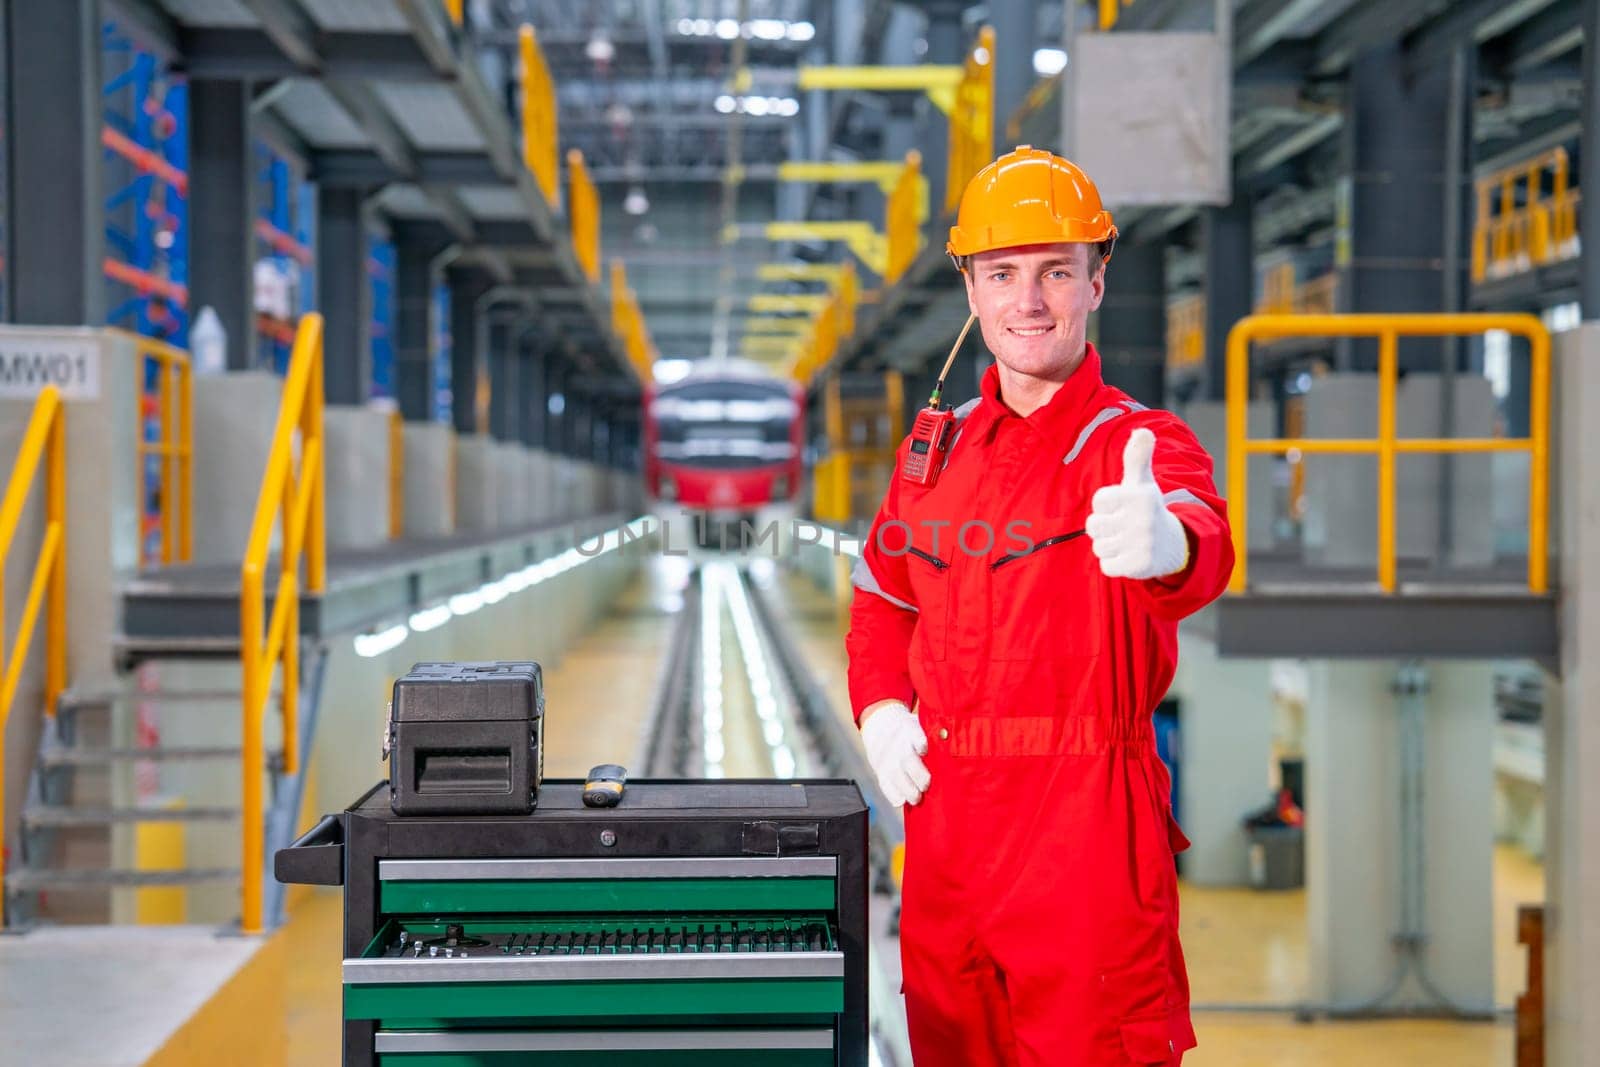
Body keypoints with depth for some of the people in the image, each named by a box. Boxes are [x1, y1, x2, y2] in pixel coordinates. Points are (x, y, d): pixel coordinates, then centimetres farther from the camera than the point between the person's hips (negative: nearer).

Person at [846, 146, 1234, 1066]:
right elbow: (881, 599, 25)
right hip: (943, 825, 6)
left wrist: (1164, 542, -56)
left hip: (1088, 829, -6)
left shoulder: (1139, 445, -8)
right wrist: (880, 709, 7)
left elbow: (1203, 546, -32)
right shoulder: (936, 453, 10)